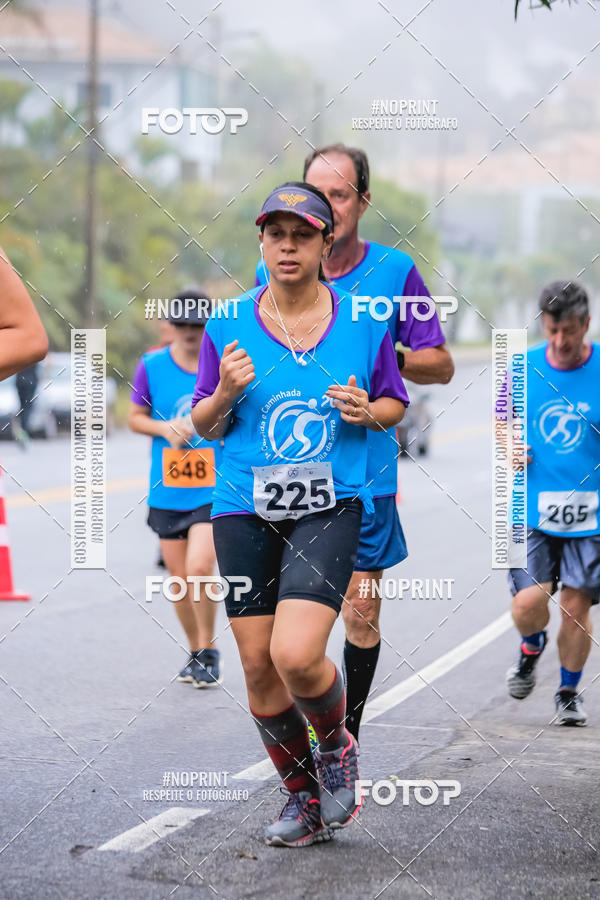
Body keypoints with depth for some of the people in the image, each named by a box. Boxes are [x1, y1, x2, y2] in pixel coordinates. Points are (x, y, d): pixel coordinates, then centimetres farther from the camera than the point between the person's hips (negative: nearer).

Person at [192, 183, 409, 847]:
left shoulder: (363, 323, 3)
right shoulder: (229, 326, 4)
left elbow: (395, 406, 15)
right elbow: (204, 425, 10)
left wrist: (366, 411, -8)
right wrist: (225, 393, -11)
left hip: (330, 508, -2)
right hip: (244, 511, 2)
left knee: (296, 655, -19)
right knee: (258, 665, 4)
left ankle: (336, 745, 13)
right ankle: (304, 796, 24)